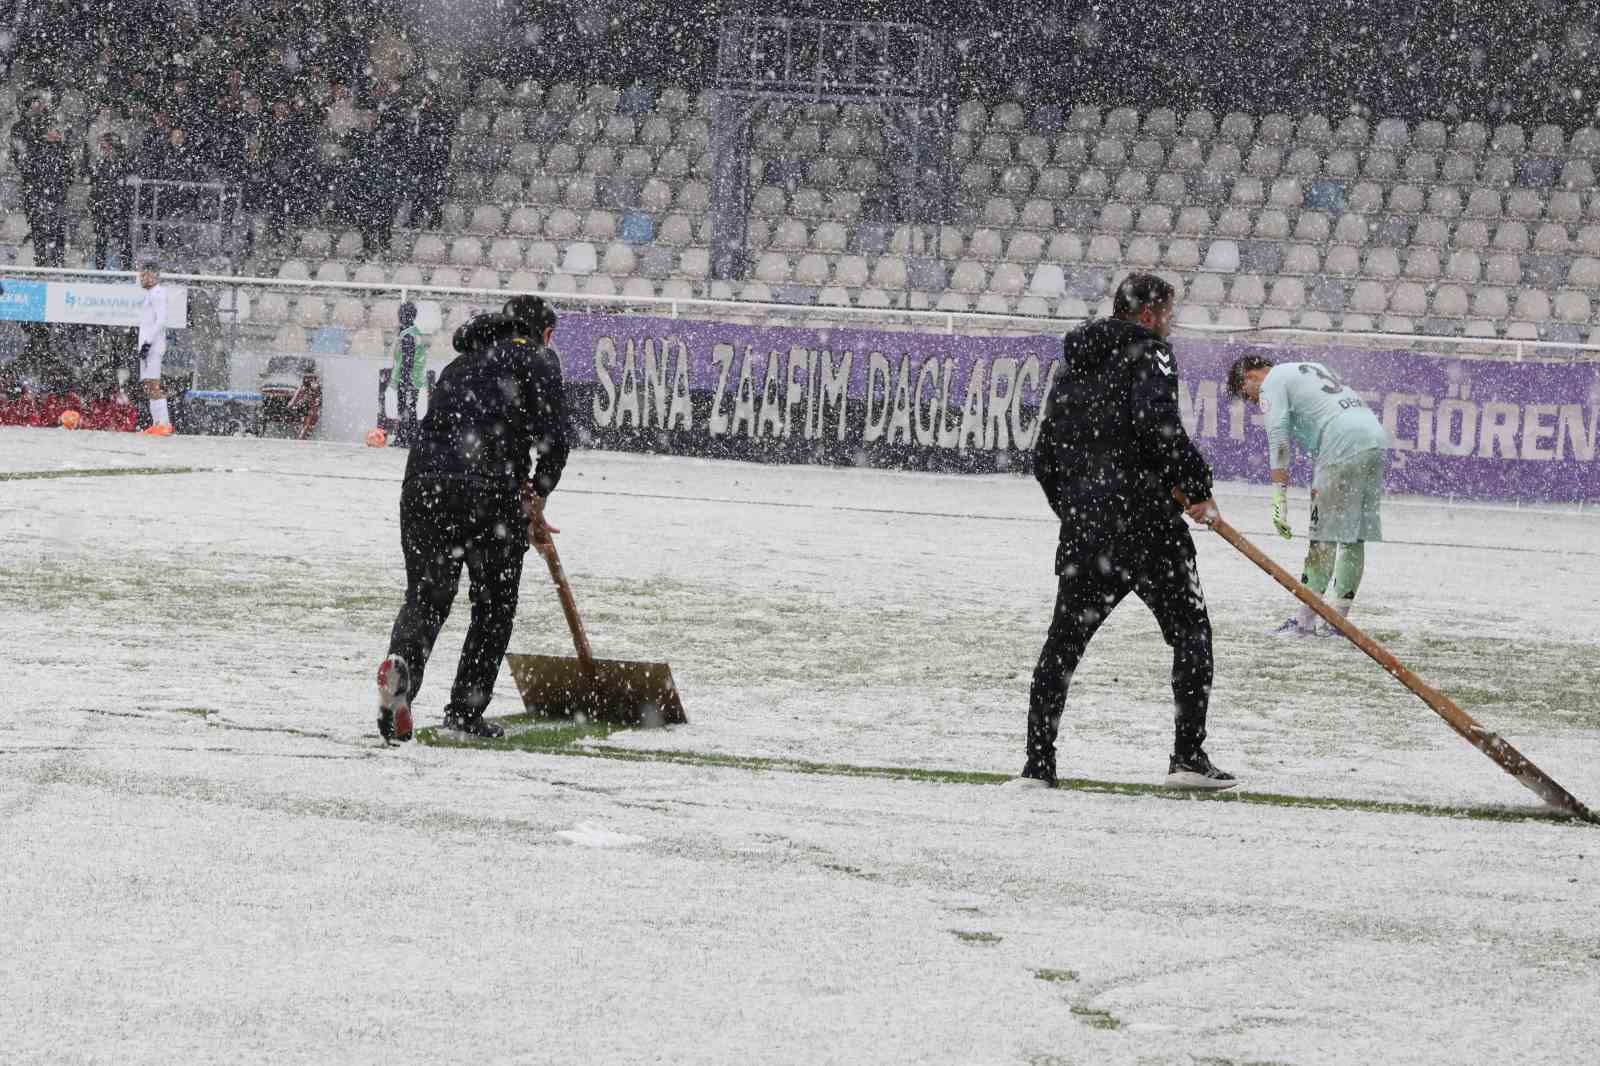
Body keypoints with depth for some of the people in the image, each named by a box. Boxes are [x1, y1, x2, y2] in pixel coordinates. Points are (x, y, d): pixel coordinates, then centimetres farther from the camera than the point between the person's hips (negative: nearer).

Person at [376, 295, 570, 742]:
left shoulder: (459, 365, 29)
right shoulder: (536, 359, 8)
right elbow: (552, 439, -5)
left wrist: (524, 504, 23)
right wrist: (537, 502, 10)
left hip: (424, 489, 5)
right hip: (490, 495, -5)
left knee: (426, 596, 12)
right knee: (494, 606, 12)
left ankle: (402, 661, -18)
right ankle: (465, 711, 10)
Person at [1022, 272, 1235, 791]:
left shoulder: (1073, 365, 18)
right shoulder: (1147, 353, -4)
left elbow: (1044, 456, 19)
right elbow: (1158, 423, -22)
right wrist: (1197, 487, -13)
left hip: (1083, 528, 6)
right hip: (1145, 522, -6)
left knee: (1065, 638, 11)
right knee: (1189, 631, 5)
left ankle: (1038, 761, 5)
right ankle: (1188, 756, -2)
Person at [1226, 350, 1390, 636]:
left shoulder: (1273, 382, 4)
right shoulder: (1312, 369, 30)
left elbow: (1278, 441, -7)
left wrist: (1279, 501, -10)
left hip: (1344, 447, -8)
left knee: (1325, 535, -7)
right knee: (1354, 538, 10)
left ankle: (1305, 620, -7)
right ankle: (1338, 619, 13)